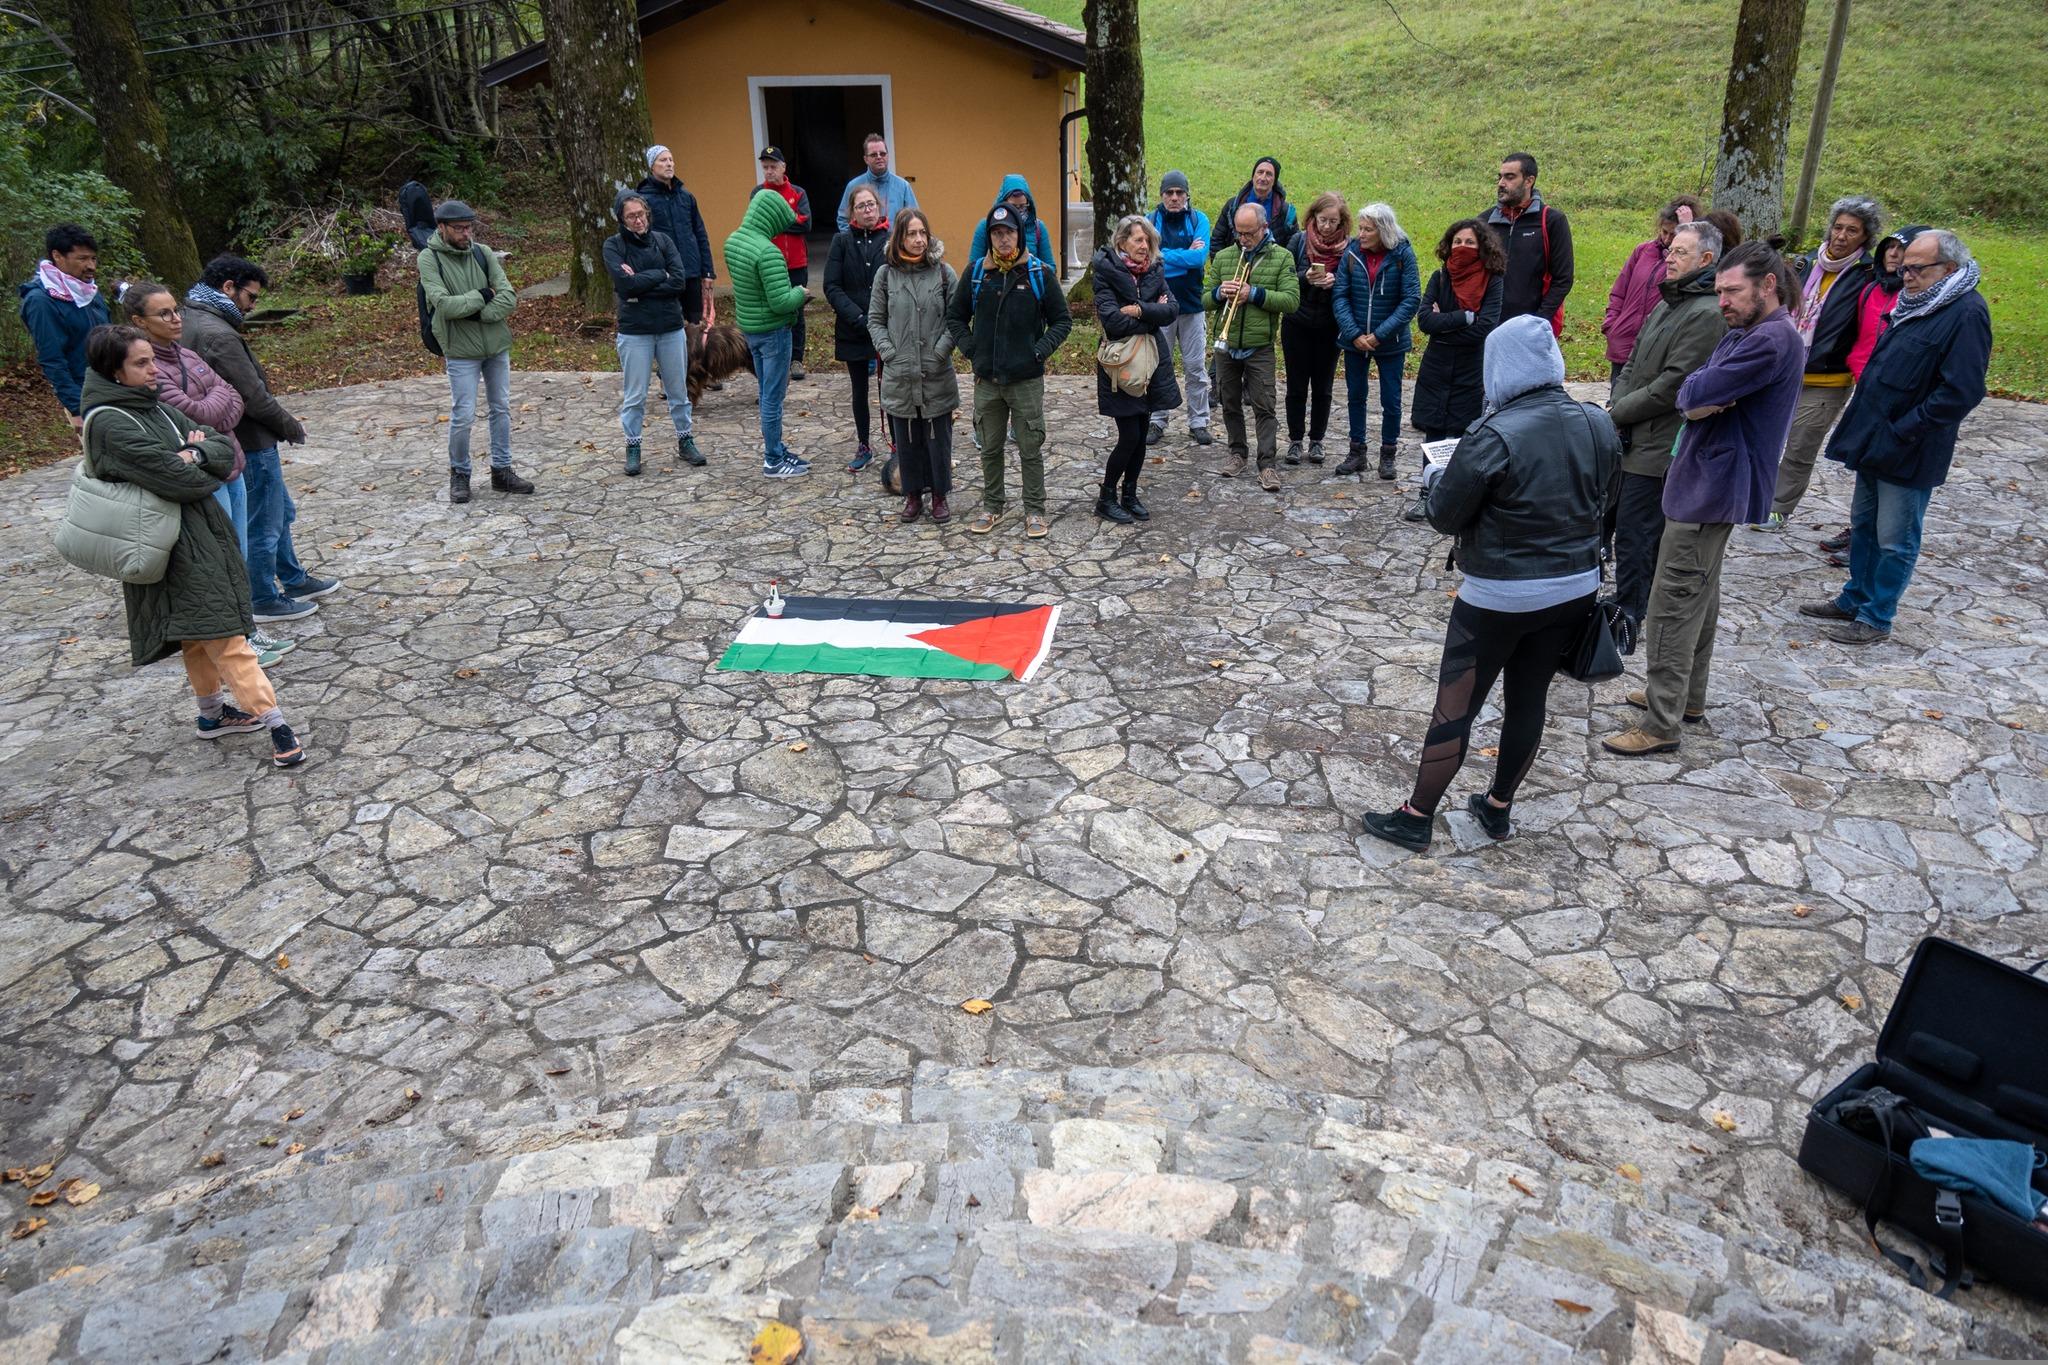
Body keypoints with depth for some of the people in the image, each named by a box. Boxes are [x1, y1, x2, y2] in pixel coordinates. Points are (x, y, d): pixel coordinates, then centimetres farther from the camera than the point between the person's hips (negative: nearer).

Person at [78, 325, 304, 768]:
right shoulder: (109, 423, -16)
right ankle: (275, 723, -14)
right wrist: (207, 468, -3)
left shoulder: (153, 407, 11)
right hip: (175, 545, -9)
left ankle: (212, 713, 31)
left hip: (200, 533, 9)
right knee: (222, 632, -12)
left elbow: (225, 448, 6)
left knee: (199, 634, 18)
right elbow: (174, 477, -22)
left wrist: (197, 453, -14)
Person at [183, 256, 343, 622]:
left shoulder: (191, 320, 8)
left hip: (234, 438, 10)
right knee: (263, 526, 4)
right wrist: (292, 427, -7)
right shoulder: (217, 334, -25)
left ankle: (295, 580, 37)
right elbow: (254, 397, -23)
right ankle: (265, 601, 17)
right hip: (250, 444, -10)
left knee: (281, 512, 24)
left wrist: (284, 423, 9)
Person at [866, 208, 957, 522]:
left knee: (938, 438, 7)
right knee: (906, 440, 9)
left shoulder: (943, 272, 0)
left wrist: (941, 350, -11)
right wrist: (888, 352, -5)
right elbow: (875, 320, 7)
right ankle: (913, 494, 24)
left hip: (937, 376, -1)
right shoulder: (886, 274, 2)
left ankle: (939, 494, 22)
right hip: (899, 376, 1)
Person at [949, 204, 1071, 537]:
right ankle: (992, 506, 26)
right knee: (990, 448, 12)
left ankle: (1034, 510, 15)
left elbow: (1062, 320, 3)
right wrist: (969, 348, -1)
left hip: (1027, 379, -2)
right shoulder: (975, 272, 3)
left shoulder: (1040, 274, -3)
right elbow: (955, 316, 14)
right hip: (986, 380, 3)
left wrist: (1040, 351, -10)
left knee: (1030, 449, 4)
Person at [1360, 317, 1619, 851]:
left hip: (1501, 596, -6)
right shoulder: (1598, 426, -2)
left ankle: (1416, 817, 16)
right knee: (1529, 700, 18)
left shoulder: (1493, 436, -22)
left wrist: (1436, 477, 6)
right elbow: (1596, 498, 12)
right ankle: (1498, 809, 33)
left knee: (1455, 707, 6)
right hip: (1575, 588, 6)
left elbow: (1445, 517, -13)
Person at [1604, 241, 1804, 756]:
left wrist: (1701, 396, -3)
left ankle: (1661, 724, -3)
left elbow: (1693, 394, -24)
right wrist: (1706, 402, -14)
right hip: (1708, 481, 11)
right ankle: (1688, 696, 33)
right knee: (1700, 593, 19)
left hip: (1712, 487, -11)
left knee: (1673, 605, -8)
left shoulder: (1773, 340, -20)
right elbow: (1689, 396, 6)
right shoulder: (1741, 334, 13)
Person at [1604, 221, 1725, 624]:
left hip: (1656, 449, -10)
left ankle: (1628, 619, 7)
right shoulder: (1665, 305, 16)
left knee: (1635, 538, -4)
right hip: (1627, 440, 10)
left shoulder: (1707, 314, -15)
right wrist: (1614, 406, 2)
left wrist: (1619, 413, -12)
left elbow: (1673, 384, -20)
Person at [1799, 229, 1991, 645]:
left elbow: (1960, 392, -23)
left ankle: (1876, 618, 12)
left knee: (1896, 541, 2)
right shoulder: (1916, 305, 10)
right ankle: (1854, 599, 33)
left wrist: (1902, 434, -21)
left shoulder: (1967, 314, -17)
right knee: (1863, 525, 19)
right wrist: (1864, 426, 12)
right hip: (1875, 442, 9)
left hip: (1909, 454, -9)